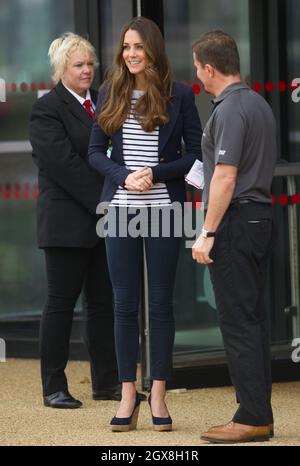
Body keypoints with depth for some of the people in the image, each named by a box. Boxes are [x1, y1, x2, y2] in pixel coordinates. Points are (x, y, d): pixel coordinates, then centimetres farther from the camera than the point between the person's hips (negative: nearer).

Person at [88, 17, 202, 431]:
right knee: (125, 303, 4)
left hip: (164, 207, -2)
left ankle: (158, 394, 9)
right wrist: (124, 176, -11)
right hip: (121, 209, 2)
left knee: (161, 302, 3)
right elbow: (95, 151, 7)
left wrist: (157, 173, -14)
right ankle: (128, 394, 9)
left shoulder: (179, 95, 0)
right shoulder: (110, 94, 6)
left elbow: (196, 153, 0)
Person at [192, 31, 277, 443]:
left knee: (238, 321, -7)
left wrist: (208, 233, -18)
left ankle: (252, 418, -7)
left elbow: (225, 178, -21)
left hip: (235, 222, -10)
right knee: (254, 318, 10)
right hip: (262, 217, 10)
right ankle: (260, 413, 13)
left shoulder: (229, 111, -16)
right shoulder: (260, 104, 14)